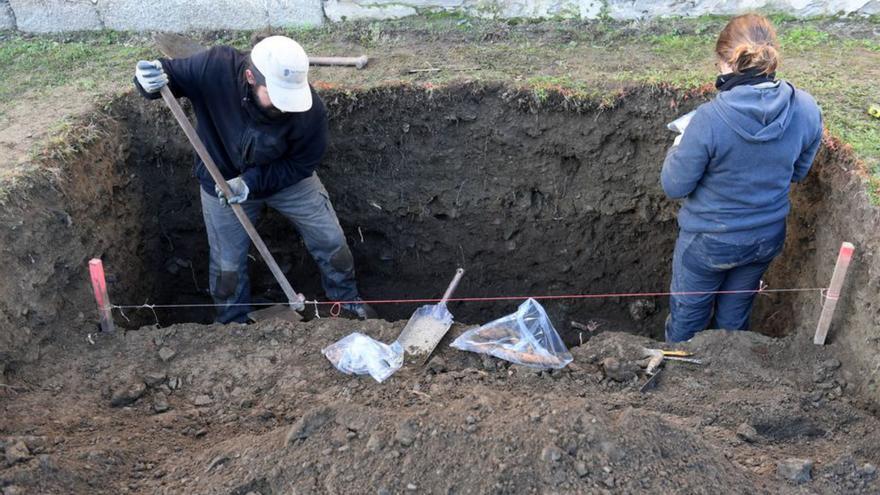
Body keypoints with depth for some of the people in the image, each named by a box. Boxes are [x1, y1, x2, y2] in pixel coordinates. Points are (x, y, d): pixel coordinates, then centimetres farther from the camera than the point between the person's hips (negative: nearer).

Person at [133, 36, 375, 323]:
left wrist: (253, 181, -32)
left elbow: (302, 164, -20)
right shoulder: (215, 67, -36)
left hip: (287, 178, 0)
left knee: (330, 239, 8)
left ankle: (346, 298, 38)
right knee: (227, 263, 12)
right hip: (223, 181, 0)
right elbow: (172, 75, -20)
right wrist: (150, 80, -44)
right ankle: (232, 324, 40)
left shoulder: (309, 109, -33)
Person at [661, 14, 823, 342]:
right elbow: (798, 173, 2)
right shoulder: (807, 110, -15)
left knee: (688, 315, 21)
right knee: (735, 315, 27)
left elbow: (674, 186, -18)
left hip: (710, 241, -4)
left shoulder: (709, 118, -30)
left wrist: (678, 148, 0)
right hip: (767, 238, 5)